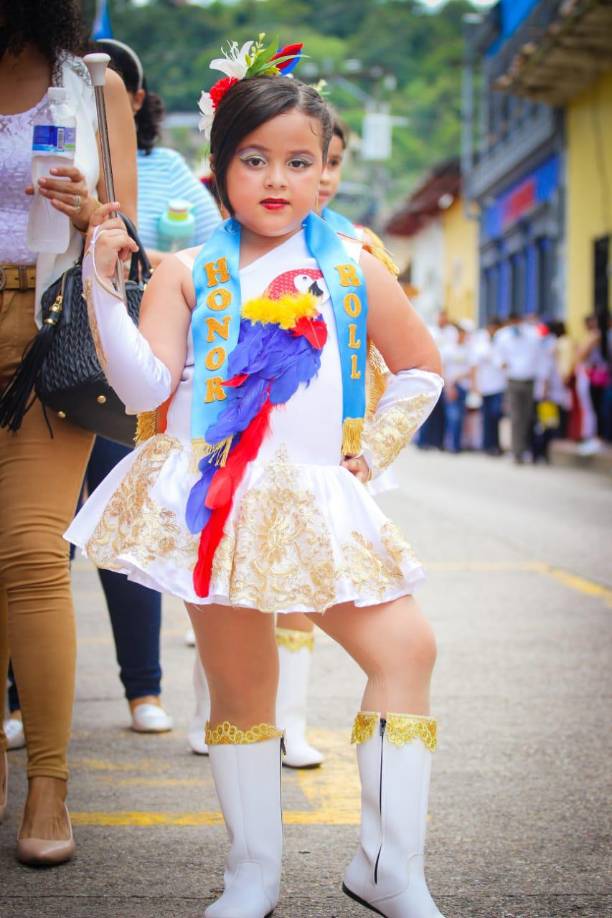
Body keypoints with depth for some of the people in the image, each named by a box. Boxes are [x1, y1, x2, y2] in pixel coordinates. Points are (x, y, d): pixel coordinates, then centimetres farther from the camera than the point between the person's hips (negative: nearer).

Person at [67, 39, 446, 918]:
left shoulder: (355, 270, 8)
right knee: (240, 687, 5)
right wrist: (103, 283, -15)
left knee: (407, 647, -9)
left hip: (316, 502, 2)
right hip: (212, 504, -1)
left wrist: (372, 449, 9)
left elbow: (421, 372, 19)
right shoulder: (188, 272, 4)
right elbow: (143, 387, -7)